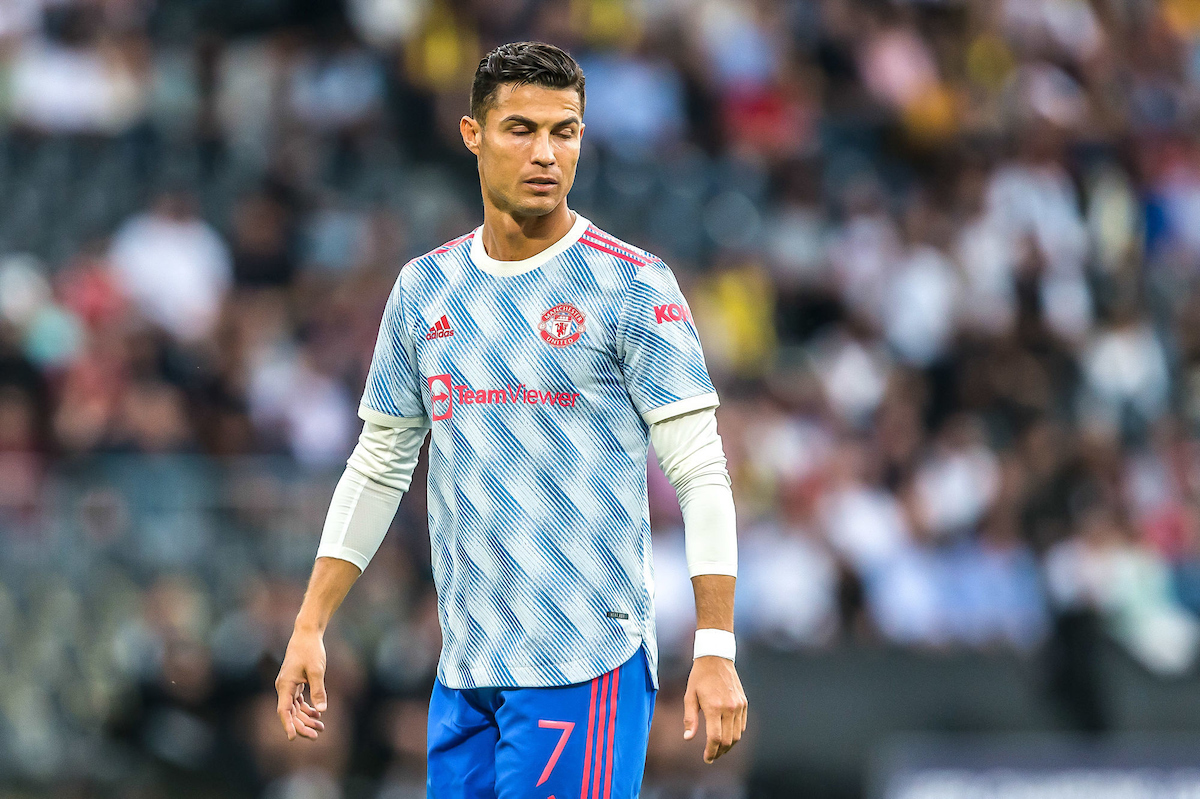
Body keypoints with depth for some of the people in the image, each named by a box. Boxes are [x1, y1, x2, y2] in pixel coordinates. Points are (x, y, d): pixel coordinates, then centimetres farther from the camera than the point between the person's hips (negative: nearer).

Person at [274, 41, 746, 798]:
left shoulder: (632, 285, -4)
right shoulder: (425, 288, 11)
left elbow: (701, 472, -7)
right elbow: (378, 466, 18)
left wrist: (716, 650, -15)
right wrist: (310, 628, 13)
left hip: (585, 669, -5)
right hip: (465, 670, 5)